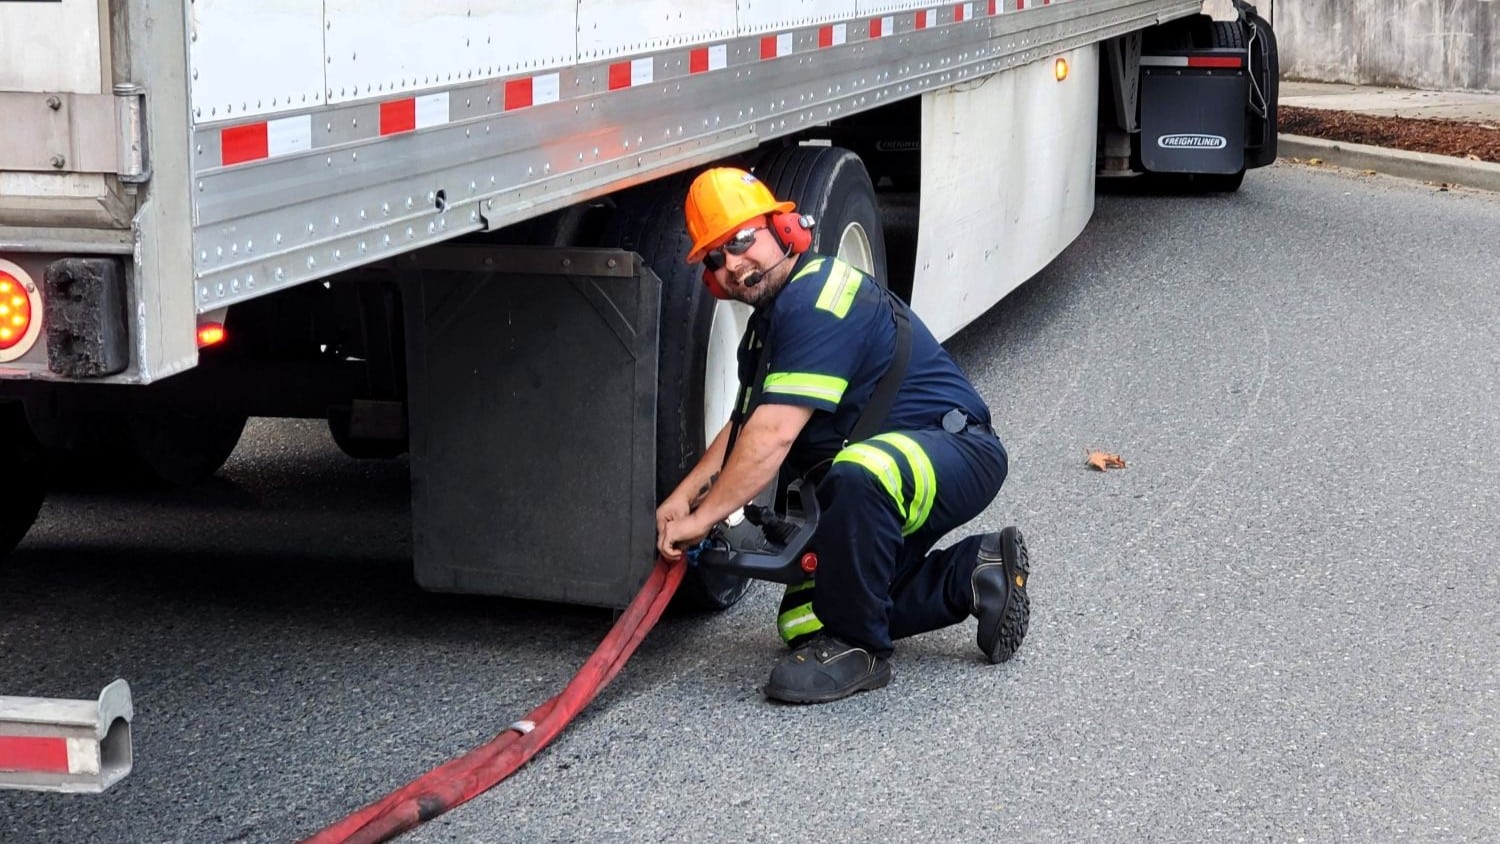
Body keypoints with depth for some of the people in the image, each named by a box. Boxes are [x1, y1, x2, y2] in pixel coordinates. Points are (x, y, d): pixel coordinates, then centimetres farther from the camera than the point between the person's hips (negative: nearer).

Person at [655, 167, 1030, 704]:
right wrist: (684, 496, 0)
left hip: (959, 453, -11)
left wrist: (702, 518, -19)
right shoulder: (773, 314, 13)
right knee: (803, 621, 7)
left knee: (858, 474, -43)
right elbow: (744, 426, 15)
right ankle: (976, 572, 16)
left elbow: (773, 438, -26)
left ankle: (857, 650, -23)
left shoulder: (816, 302, -22)